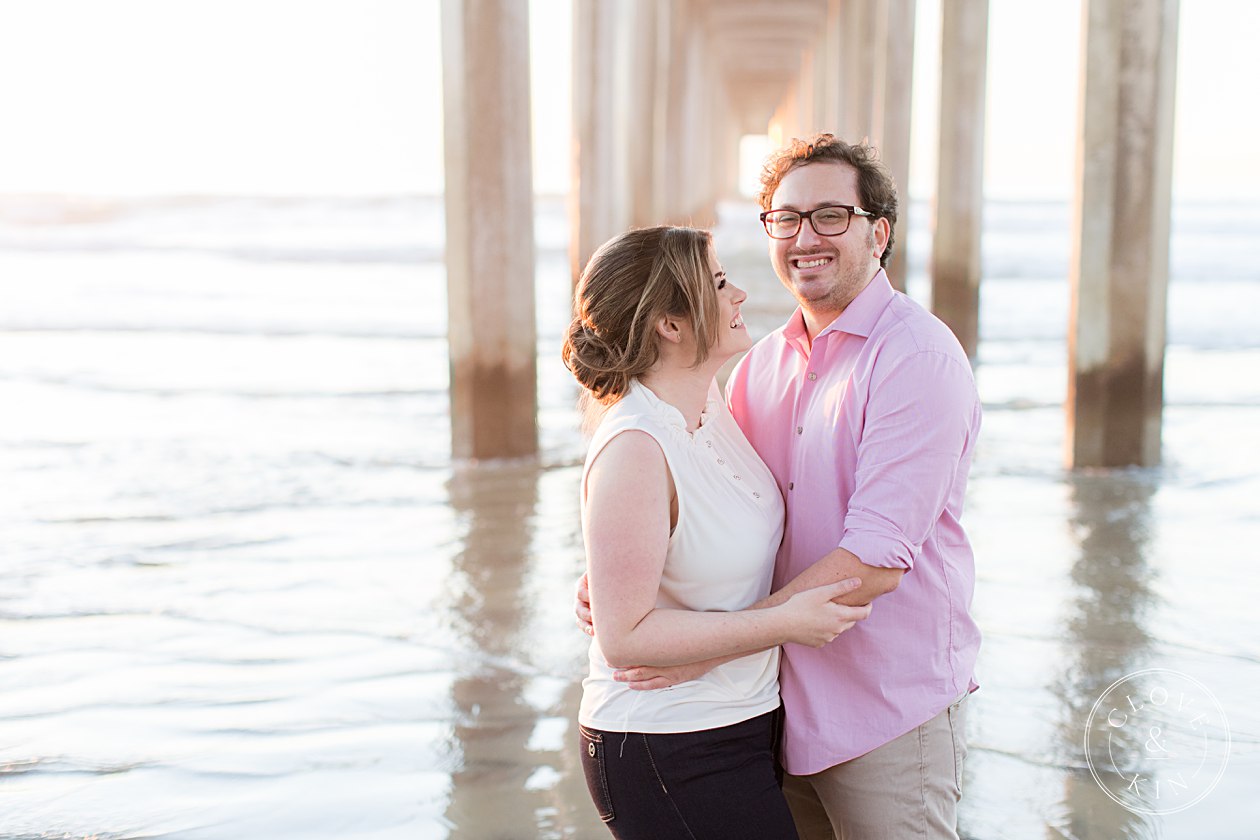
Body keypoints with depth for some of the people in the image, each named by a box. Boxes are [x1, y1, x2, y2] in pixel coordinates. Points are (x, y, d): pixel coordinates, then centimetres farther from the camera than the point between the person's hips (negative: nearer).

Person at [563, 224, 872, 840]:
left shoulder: (709, 403, 3)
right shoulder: (634, 449, -24)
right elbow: (626, 638, -24)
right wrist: (784, 623, -22)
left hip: (740, 727, 9)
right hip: (668, 758, -9)